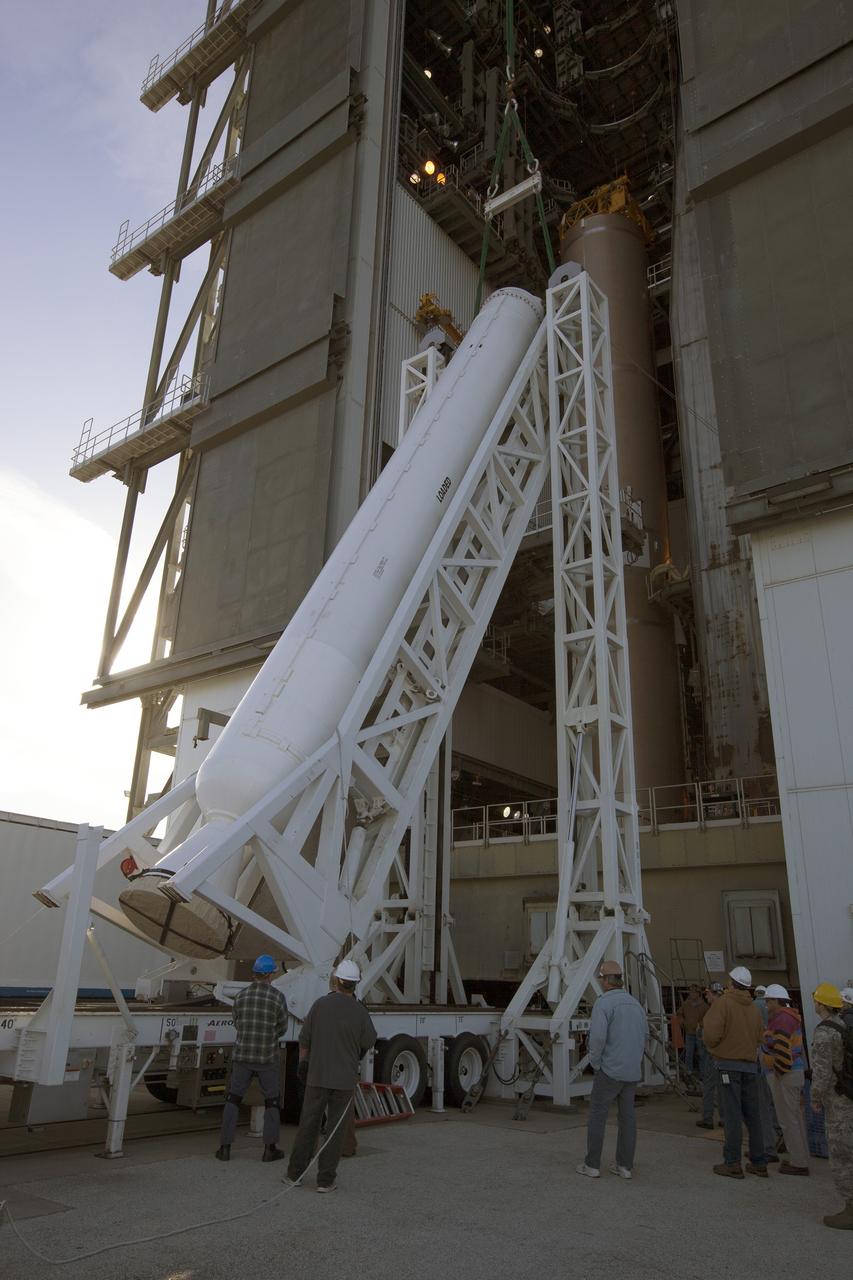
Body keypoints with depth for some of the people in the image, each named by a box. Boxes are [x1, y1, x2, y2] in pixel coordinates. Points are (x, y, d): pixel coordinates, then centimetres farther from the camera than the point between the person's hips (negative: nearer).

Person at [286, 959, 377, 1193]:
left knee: (309, 1124, 13)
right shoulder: (360, 1011, -11)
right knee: (335, 1128, 7)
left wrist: (303, 1064, 14)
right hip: (345, 1079, -1)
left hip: (317, 1076, 1)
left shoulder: (320, 1004, -8)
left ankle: (295, 1173, 21)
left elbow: (304, 1039, -1)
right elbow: (369, 1042, 4)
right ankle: (325, 1179, 9)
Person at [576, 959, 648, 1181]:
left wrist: (595, 1062, -9)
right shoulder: (635, 1003, 8)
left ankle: (592, 1165, 8)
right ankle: (625, 1165, 15)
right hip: (632, 1071, 6)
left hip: (610, 1070, -6)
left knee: (597, 1115, 4)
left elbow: (597, 1036, -24)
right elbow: (645, 1035, 16)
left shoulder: (603, 1003, -15)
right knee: (627, 1116, 12)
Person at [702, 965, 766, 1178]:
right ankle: (758, 1163, 17)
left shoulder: (723, 1003, -9)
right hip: (750, 1065, 5)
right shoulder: (753, 1009, 9)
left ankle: (732, 1163, 0)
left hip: (728, 1064, -5)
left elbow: (712, 1034, -17)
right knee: (752, 1114, 11)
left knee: (732, 1114, -3)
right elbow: (760, 1038, 9)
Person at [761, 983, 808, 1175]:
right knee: (795, 1117, 17)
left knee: (789, 1120, -3)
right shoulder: (789, 1017, 14)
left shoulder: (783, 1018, -19)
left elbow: (782, 1048, -25)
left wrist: (779, 1071, -16)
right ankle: (799, 1158, 26)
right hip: (795, 1072, 11)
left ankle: (799, 1163, 3)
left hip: (784, 1075, -11)